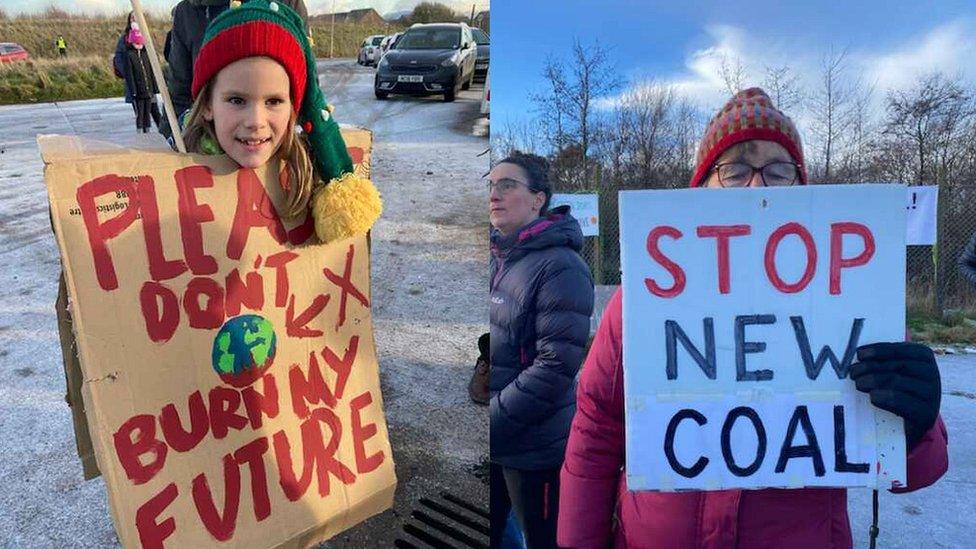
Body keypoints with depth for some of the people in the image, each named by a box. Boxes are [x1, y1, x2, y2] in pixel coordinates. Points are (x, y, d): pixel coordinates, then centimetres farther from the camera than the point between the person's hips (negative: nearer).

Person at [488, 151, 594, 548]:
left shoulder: (559, 267, -15)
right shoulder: (495, 260, 7)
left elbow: (556, 366, -21)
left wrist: (493, 423, -19)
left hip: (534, 450, -7)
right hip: (497, 444, 7)